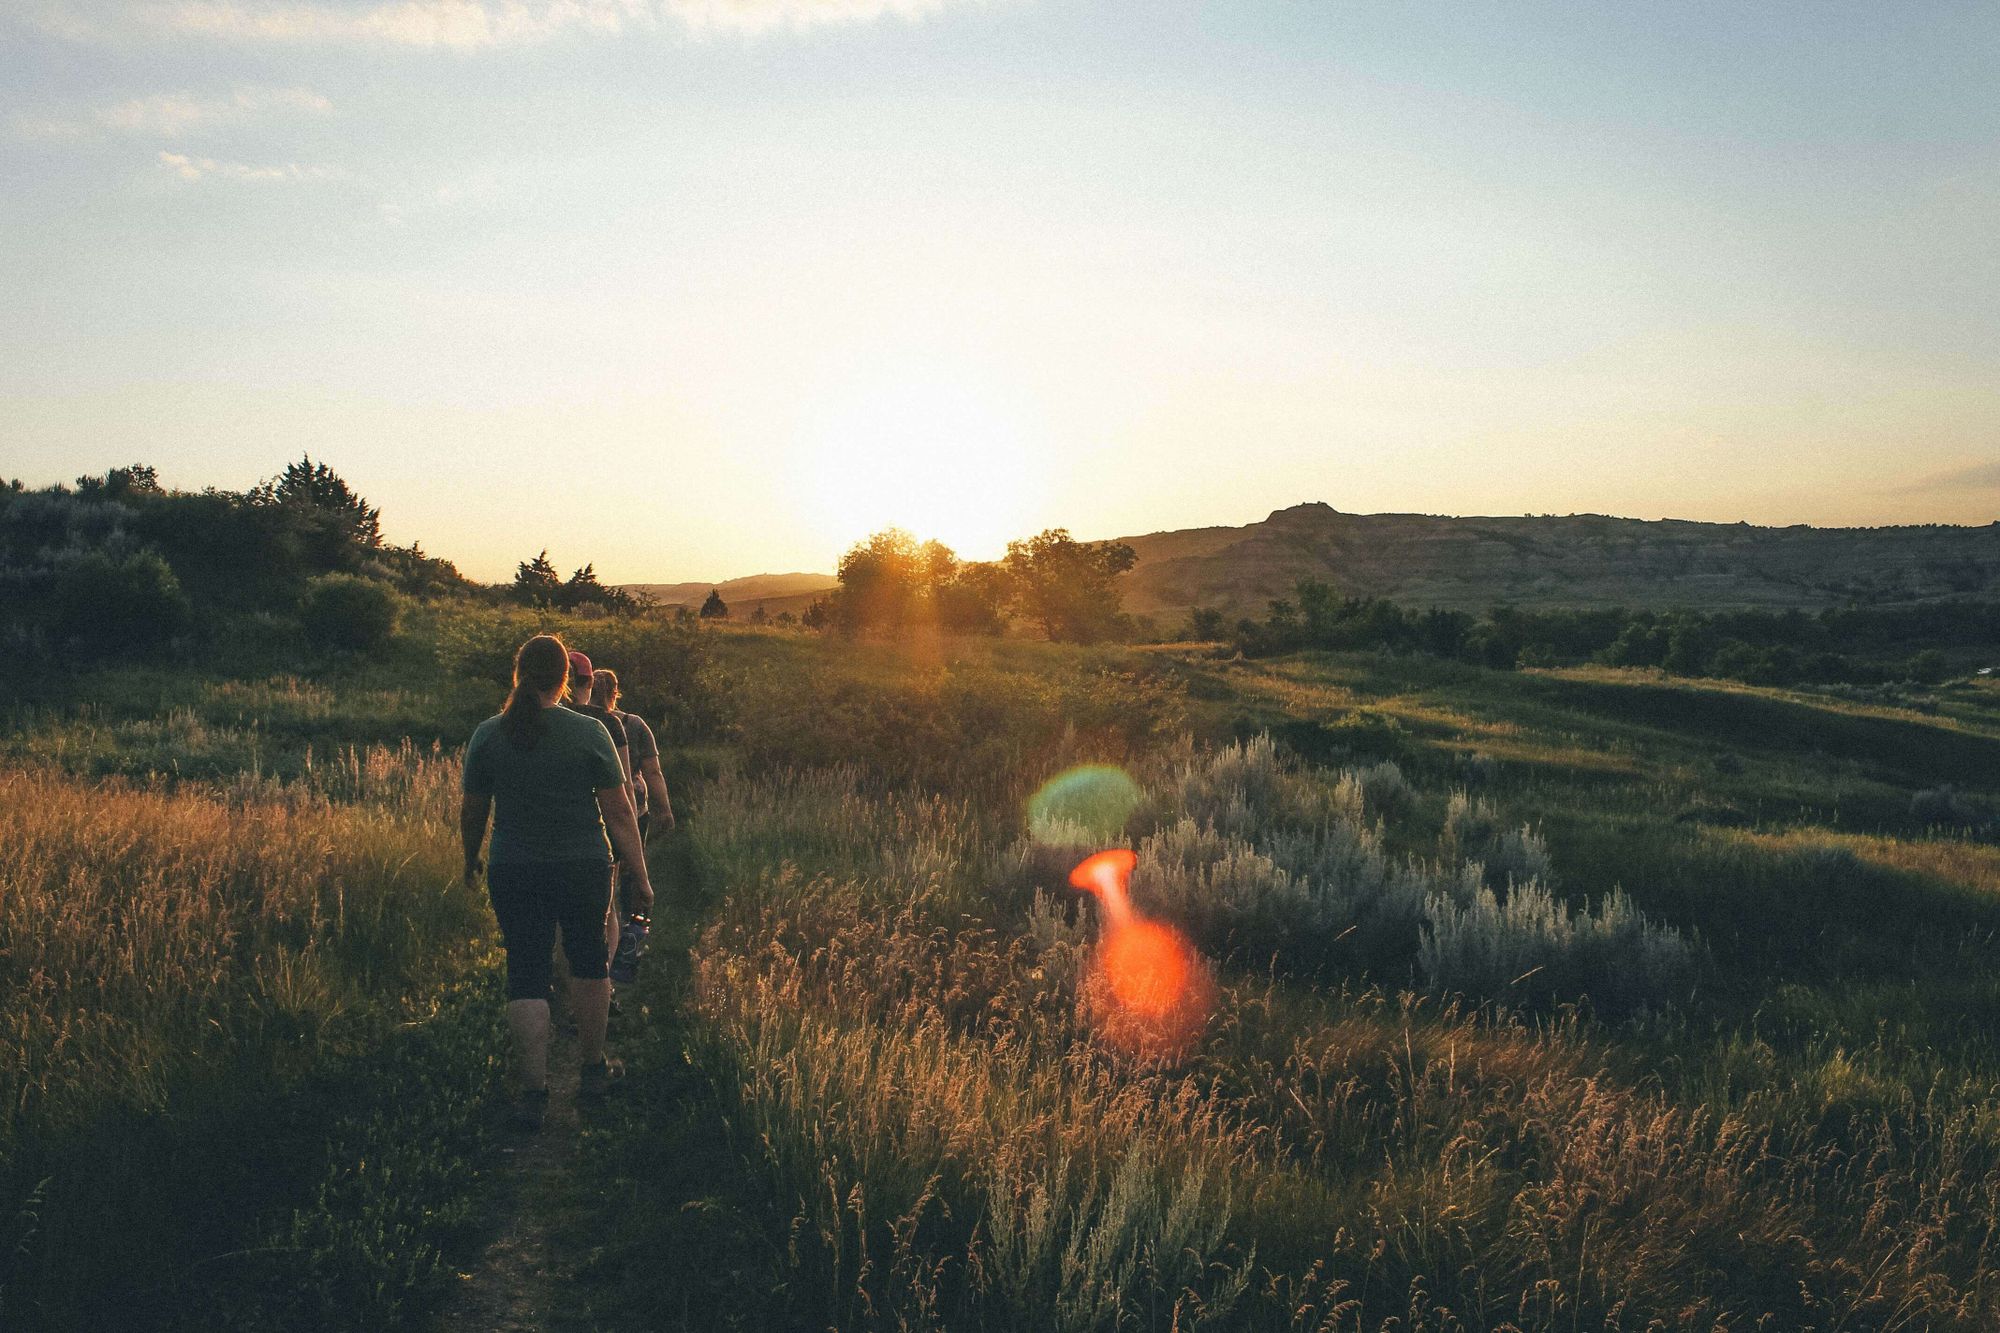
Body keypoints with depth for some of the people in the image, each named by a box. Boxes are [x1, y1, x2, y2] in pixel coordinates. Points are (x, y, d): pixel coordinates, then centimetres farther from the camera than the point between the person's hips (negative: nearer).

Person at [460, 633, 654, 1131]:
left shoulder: (488, 735, -3)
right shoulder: (589, 732, -9)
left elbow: (471, 812, 6)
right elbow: (619, 813, -8)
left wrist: (471, 860, 24)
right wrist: (639, 876, -1)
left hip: (513, 874, 1)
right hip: (583, 868, -1)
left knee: (526, 974, 6)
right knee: (588, 959, 17)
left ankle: (533, 1091, 6)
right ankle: (594, 1068, 28)